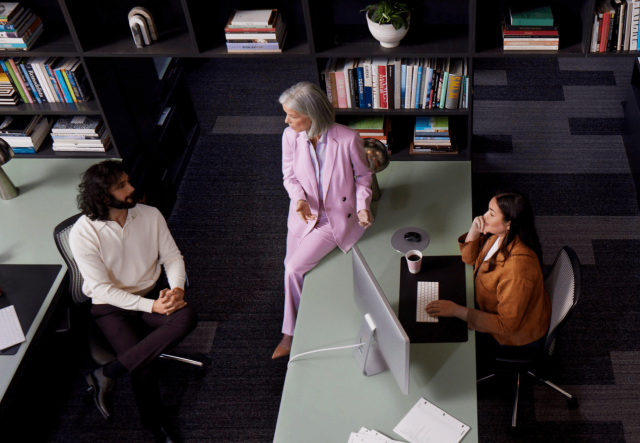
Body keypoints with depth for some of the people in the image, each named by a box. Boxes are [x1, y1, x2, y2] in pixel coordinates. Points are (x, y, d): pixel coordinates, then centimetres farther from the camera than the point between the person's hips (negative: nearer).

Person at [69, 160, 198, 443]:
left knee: (186, 318, -28)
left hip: (151, 293, 4)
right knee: (142, 369, -24)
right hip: (111, 306, -4)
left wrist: (177, 288, -20)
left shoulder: (150, 216, -6)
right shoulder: (83, 234, -18)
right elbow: (102, 289, -18)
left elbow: (172, 256, 1)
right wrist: (151, 306, -25)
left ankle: (107, 374, -21)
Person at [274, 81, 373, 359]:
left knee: (294, 268, -11)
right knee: (291, 268, 8)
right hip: (304, 214, 4)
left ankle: (291, 333, 13)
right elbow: (289, 176, 1)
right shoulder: (290, 136, -14)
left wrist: (362, 206, -19)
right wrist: (299, 199, -19)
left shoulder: (348, 139, -23)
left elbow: (362, 175, -5)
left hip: (336, 218, -4)